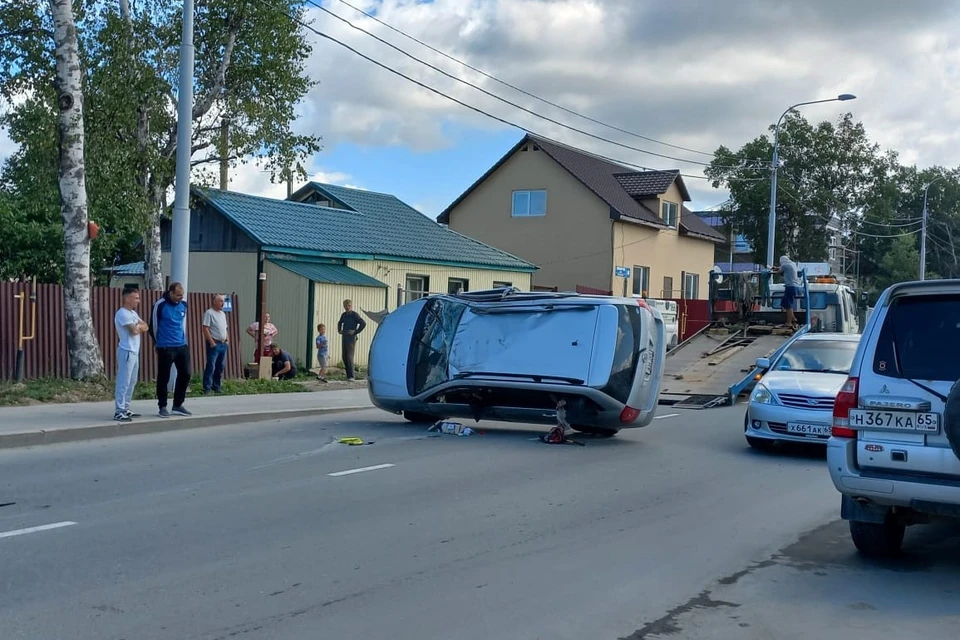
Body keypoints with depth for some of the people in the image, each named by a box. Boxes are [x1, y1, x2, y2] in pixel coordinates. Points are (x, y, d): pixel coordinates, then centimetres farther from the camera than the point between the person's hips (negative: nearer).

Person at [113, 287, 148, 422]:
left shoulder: (133, 313, 17)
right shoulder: (122, 313, -13)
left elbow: (145, 327, 11)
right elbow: (134, 331, -20)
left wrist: (138, 326, -8)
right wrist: (139, 326, 0)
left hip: (135, 352, 10)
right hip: (126, 352, -10)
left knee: (132, 382, 13)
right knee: (123, 382, -10)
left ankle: (125, 409, 19)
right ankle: (119, 412, -10)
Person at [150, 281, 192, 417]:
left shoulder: (183, 304, 5)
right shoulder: (160, 305, -12)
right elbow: (153, 325, -3)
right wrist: (159, 343, 8)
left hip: (182, 346, 6)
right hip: (165, 348, -6)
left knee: (185, 374, 8)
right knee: (164, 377, 1)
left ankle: (178, 405, 20)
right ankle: (162, 406, 12)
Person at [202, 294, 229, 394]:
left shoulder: (223, 314, 17)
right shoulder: (209, 313, -8)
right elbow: (205, 329, -14)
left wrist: (228, 340, 11)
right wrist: (211, 342, -18)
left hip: (223, 344, 8)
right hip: (214, 344, -8)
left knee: (220, 367, 9)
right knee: (211, 366, -10)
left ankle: (216, 387, 17)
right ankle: (207, 388, -9)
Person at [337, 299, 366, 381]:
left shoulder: (355, 315, -8)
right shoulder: (343, 315, 13)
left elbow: (363, 324, -19)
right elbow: (340, 323, 34)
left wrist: (355, 332, -17)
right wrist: (339, 330, 18)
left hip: (351, 338, -7)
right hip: (344, 338, 7)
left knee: (349, 357, -12)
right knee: (344, 357, 8)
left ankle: (351, 377, -11)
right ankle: (348, 375, 16)